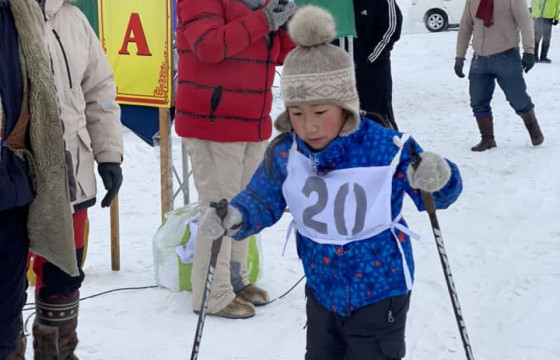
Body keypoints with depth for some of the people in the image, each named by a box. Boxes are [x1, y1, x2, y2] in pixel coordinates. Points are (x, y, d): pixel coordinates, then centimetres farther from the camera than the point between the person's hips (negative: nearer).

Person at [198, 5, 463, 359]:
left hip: (380, 291, -4)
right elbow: (263, 201, 2)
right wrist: (236, 217, -19)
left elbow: (436, 194, -11)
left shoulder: (388, 148, -22)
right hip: (323, 290, 5)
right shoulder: (284, 153, -12)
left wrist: (438, 179, -36)